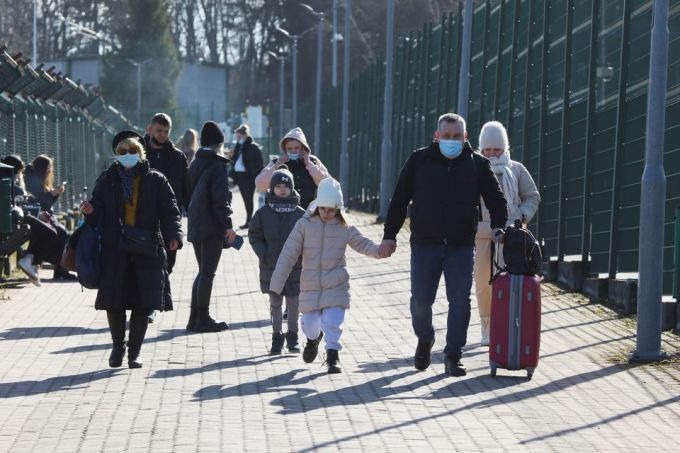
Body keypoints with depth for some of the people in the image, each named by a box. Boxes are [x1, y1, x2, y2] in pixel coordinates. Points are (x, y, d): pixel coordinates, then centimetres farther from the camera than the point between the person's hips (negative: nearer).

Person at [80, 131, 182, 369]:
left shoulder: (156, 180, 5)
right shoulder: (107, 179, 9)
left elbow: (170, 212, 1)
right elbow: (98, 211, 12)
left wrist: (174, 235, -15)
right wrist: (90, 211, -11)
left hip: (146, 250, -1)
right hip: (115, 249, 1)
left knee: (142, 302, 0)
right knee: (114, 301, -1)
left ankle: (135, 350, 13)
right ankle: (118, 345, 20)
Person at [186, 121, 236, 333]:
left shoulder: (195, 164, 12)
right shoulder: (218, 165, -11)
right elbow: (220, 198, -16)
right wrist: (227, 225, -13)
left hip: (195, 225, 8)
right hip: (212, 227, -8)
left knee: (203, 271, 15)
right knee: (208, 272, -4)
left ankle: (195, 318, 13)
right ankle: (203, 319, -3)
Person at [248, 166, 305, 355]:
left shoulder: (300, 214, 0)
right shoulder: (264, 213, 1)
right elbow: (254, 235, 6)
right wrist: (263, 254, -6)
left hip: (294, 268, 0)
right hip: (271, 268, 0)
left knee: (293, 303, 4)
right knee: (275, 304, 8)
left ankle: (292, 336, 17)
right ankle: (277, 336, 17)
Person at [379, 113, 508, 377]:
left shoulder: (478, 164, 5)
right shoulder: (419, 160, 3)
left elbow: (495, 198, 11)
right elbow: (400, 199, 6)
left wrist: (499, 227, -5)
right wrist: (390, 235, 3)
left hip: (462, 246, 0)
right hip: (425, 244, 0)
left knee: (460, 302, -5)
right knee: (420, 301, 3)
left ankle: (453, 356, 3)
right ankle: (425, 340, 32)